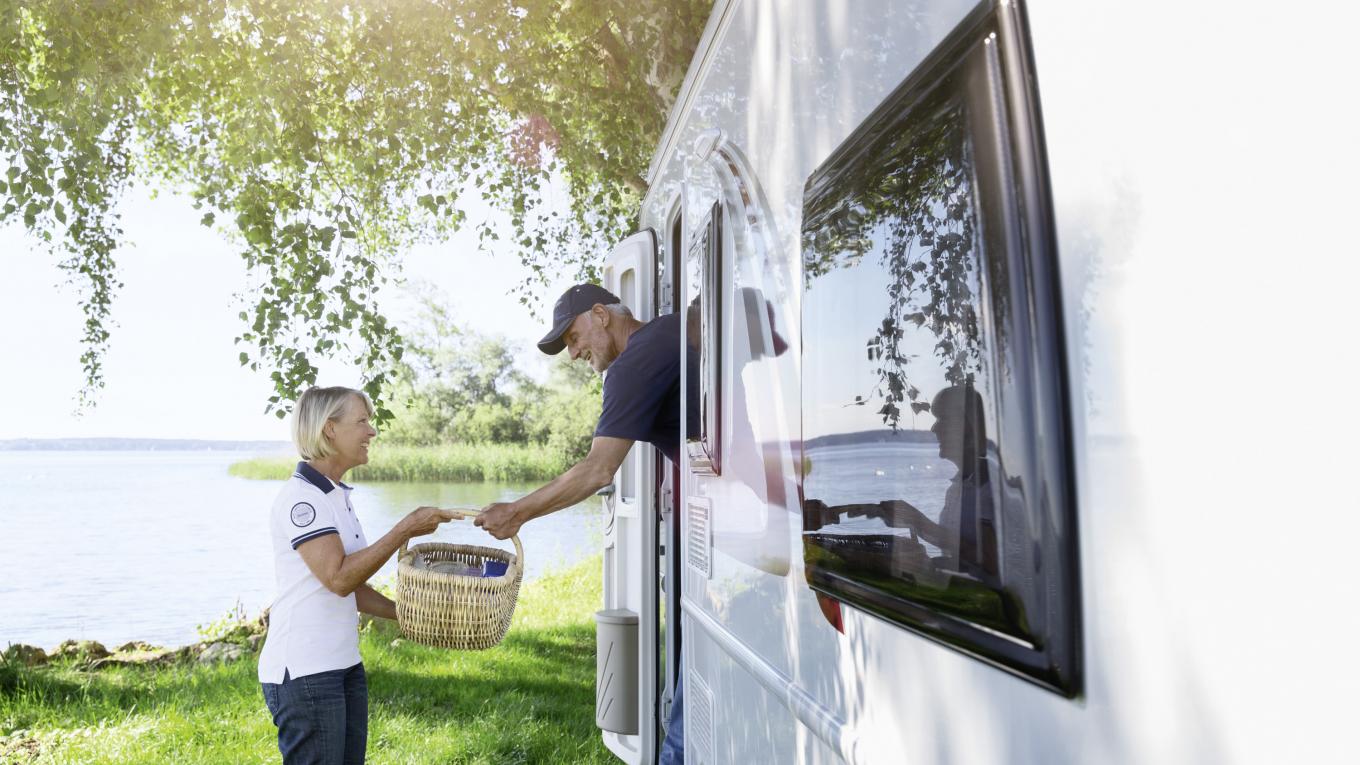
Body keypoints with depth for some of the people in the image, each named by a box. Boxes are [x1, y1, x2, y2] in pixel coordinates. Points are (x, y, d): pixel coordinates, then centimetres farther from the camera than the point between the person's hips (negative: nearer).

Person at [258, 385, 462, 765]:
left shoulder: (337, 495, 11)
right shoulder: (301, 496, -15)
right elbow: (338, 577, -23)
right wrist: (406, 529, -20)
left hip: (344, 665, 9)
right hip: (304, 674, -8)